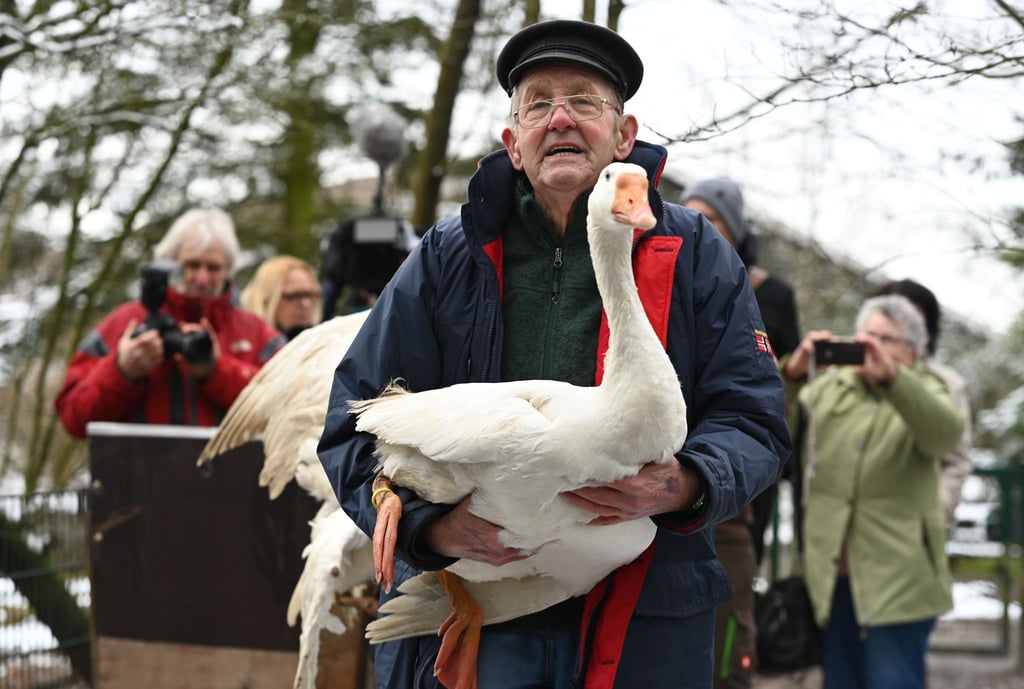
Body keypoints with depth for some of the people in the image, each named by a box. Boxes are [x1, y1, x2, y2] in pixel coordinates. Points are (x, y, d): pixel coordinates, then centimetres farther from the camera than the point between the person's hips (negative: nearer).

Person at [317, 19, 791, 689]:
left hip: (644, 628, 0)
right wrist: (430, 522, -16)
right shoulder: (447, 258, 6)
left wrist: (685, 486, -21)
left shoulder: (696, 256, 6)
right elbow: (357, 426, 3)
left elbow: (754, 420, 2)